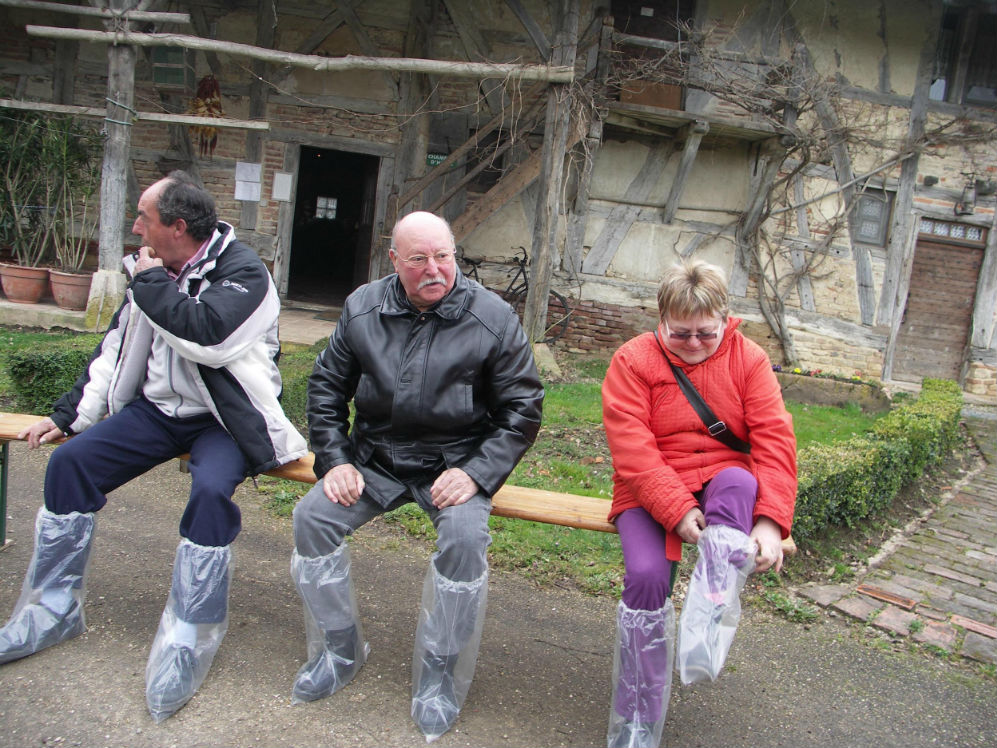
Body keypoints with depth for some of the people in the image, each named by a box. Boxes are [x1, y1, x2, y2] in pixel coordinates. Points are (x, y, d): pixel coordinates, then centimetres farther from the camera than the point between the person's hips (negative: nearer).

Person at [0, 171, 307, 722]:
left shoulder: (243, 270, -14)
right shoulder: (153, 270, 8)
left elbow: (208, 335, -33)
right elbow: (115, 349, 16)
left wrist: (150, 282, -19)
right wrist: (68, 414, 12)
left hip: (222, 419, -7)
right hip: (158, 408, 7)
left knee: (211, 489, -33)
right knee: (69, 461, -6)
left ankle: (186, 643, -19)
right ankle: (53, 610, 10)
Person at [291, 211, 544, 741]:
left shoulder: (493, 319, -8)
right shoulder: (362, 308, 1)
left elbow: (522, 408, -5)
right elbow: (327, 385, 11)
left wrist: (476, 473, -16)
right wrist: (334, 458, -1)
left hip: (455, 461, -3)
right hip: (375, 457, 4)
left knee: (465, 538, -29)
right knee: (312, 516, -15)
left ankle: (438, 673, -6)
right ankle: (340, 650, 7)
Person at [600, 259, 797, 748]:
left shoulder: (748, 359, 2)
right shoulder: (633, 360, -3)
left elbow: (774, 440, -7)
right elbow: (632, 449, -13)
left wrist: (770, 521, -21)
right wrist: (678, 510, -24)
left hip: (725, 481, 1)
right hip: (650, 493, -1)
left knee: (737, 481, -35)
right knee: (645, 575, -25)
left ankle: (707, 627, -39)